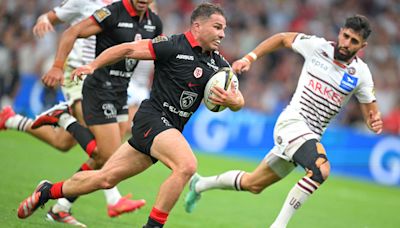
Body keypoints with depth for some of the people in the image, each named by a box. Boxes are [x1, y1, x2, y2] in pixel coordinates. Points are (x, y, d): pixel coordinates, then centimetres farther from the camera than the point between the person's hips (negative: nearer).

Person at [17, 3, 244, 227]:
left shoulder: (218, 63, 7)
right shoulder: (174, 46, -13)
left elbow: (239, 101, 8)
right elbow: (128, 49, -6)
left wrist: (232, 100, -16)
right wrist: (93, 65, -8)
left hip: (171, 129, 7)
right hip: (153, 117, -7)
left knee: (106, 178, 13)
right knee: (187, 166, -31)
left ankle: (48, 191, 31)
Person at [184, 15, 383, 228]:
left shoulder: (361, 73, -1)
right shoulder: (317, 46, -6)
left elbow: (370, 111, 5)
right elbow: (282, 38, 10)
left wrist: (375, 122, -18)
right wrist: (250, 58, 3)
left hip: (311, 136, 5)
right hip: (292, 121, -4)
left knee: (252, 184, 15)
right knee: (321, 169, -32)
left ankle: (200, 184, 38)